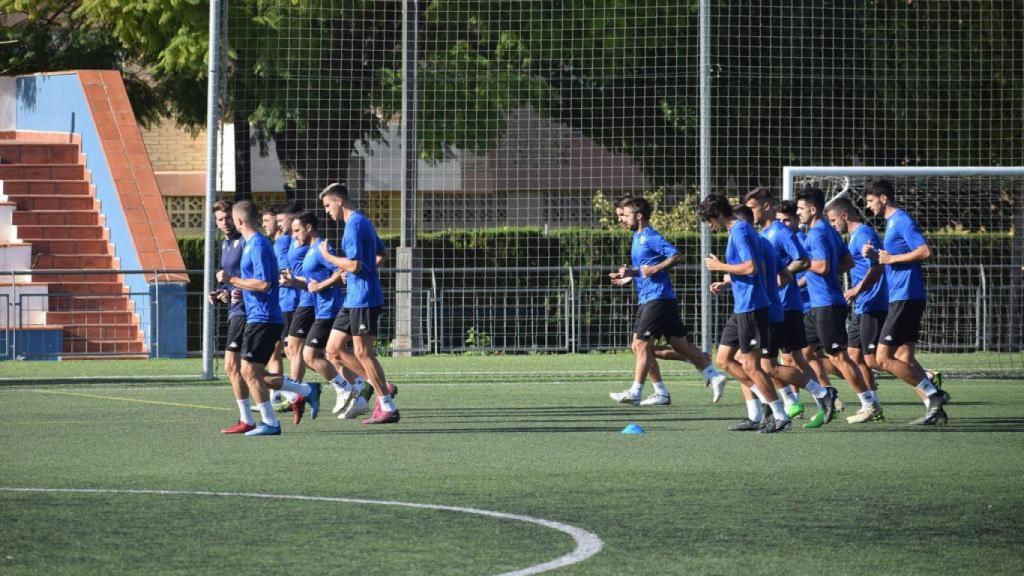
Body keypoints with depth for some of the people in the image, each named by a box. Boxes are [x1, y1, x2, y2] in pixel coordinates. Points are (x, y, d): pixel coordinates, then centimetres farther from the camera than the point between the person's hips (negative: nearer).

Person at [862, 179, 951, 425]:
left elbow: (924, 251, -22)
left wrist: (891, 258, -16)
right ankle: (935, 408, 4)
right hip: (902, 297, 10)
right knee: (904, 358, 8)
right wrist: (876, 255, 9)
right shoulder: (891, 222, 19)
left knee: (884, 358, -10)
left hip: (906, 299, -10)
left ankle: (935, 395, -9)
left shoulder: (902, 221, -11)